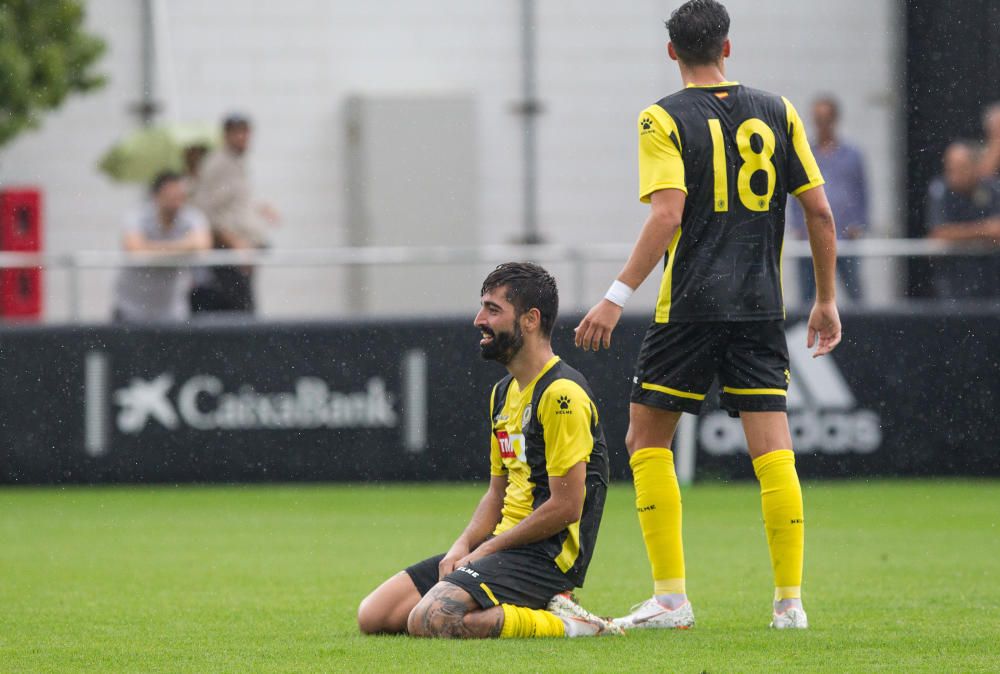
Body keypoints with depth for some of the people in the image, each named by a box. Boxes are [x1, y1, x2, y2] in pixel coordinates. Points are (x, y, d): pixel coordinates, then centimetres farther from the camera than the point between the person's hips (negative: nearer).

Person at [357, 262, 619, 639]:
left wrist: (485, 549, -11)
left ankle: (562, 624, -12)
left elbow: (566, 507, -18)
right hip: (504, 546, 10)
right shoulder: (504, 393, 18)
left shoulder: (561, 393, -14)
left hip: (545, 553, -10)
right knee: (373, 616, 1)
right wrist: (461, 548, 1)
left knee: (430, 620, -30)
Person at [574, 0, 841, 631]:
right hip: (762, 307, 3)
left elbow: (668, 216, -16)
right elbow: (819, 210, 7)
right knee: (773, 450, 3)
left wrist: (617, 297, -15)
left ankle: (671, 597, 2)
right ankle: (790, 599, -1)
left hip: (690, 310, -3)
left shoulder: (663, 120, -4)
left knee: (647, 441, 9)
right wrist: (827, 300, 16)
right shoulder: (777, 112, 8)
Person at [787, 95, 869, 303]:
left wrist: (859, 227, 1)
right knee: (806, 296, 1)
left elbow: (862, 193, 12)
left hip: (845, 238, -1)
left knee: (855, 293, -5)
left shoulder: (851, 155, 8)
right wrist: (797, 226, 4)